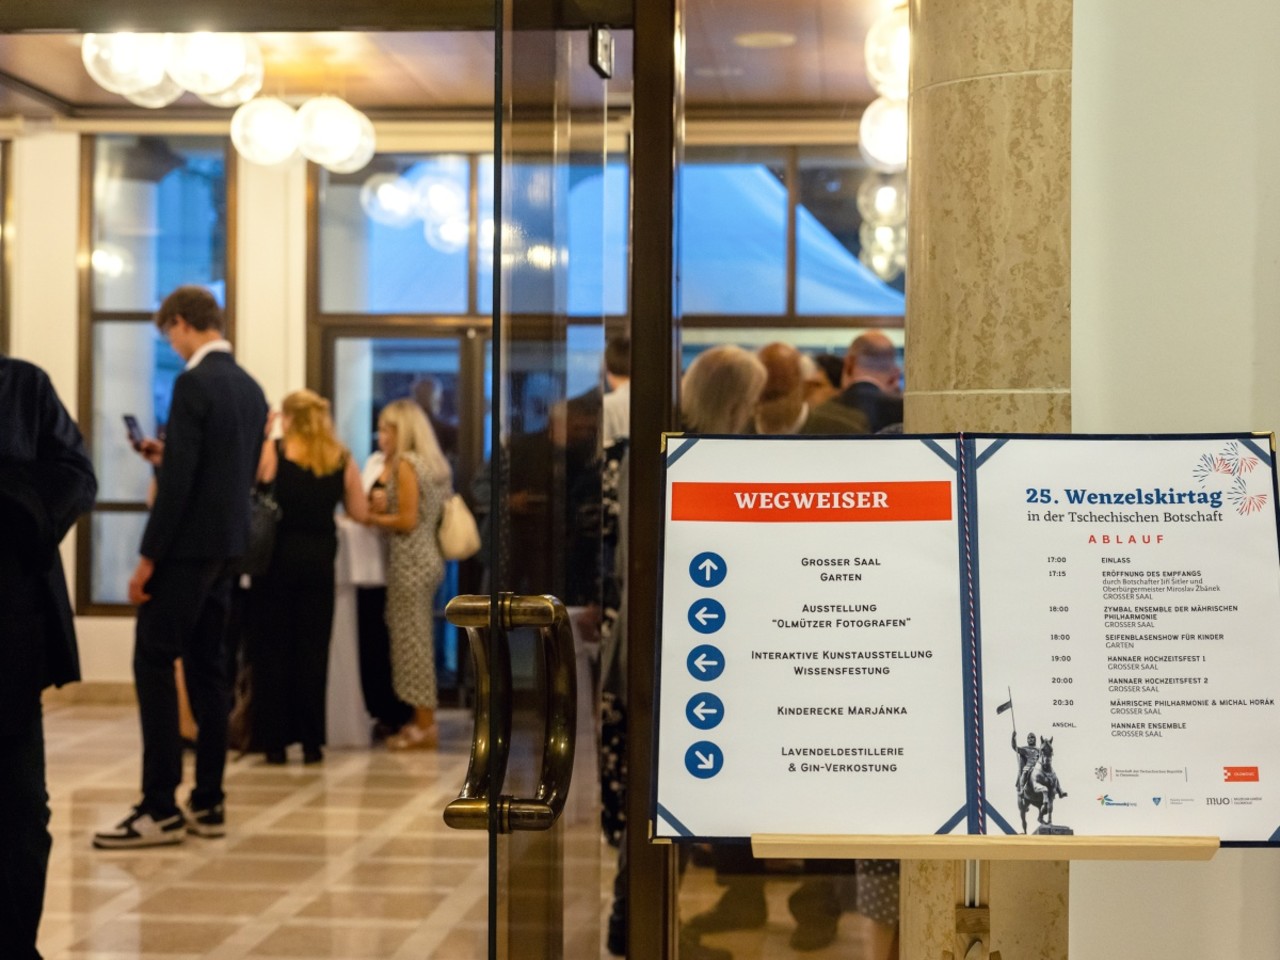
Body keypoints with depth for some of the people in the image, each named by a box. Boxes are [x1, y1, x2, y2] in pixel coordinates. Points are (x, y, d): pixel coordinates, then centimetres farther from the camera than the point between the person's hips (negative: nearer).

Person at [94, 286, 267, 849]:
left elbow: (179, 481, -20)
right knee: (207, 668, 11)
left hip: (188, 546, -9)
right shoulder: (250, 388, 12)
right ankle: (207, 804, 14)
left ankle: (160, 809, -6)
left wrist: (147, 558, -16)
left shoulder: (194, 383, -15)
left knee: (153, 665, -5)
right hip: (227, 546, 9)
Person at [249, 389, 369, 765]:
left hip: (276, 555, -2)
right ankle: (311, 740, 8)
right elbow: (360, 512, 5)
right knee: (313, 647, 7)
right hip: (319, 558, 2)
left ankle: (275, 740, 6)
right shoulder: (342, 459, 2)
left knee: (272, 647, 6)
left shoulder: (270, 451, -6)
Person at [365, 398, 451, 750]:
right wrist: (381, 508, 8)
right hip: (429, 558, 9)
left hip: (409, 562, -9)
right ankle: (423, 720, 15)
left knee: (412, 641, -3)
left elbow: (407, 521, -17)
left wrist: (370, 518, -5)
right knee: (419, 641, 12)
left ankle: (424, 726, 0)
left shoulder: (406, 463, -12)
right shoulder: (434, 464, 14)